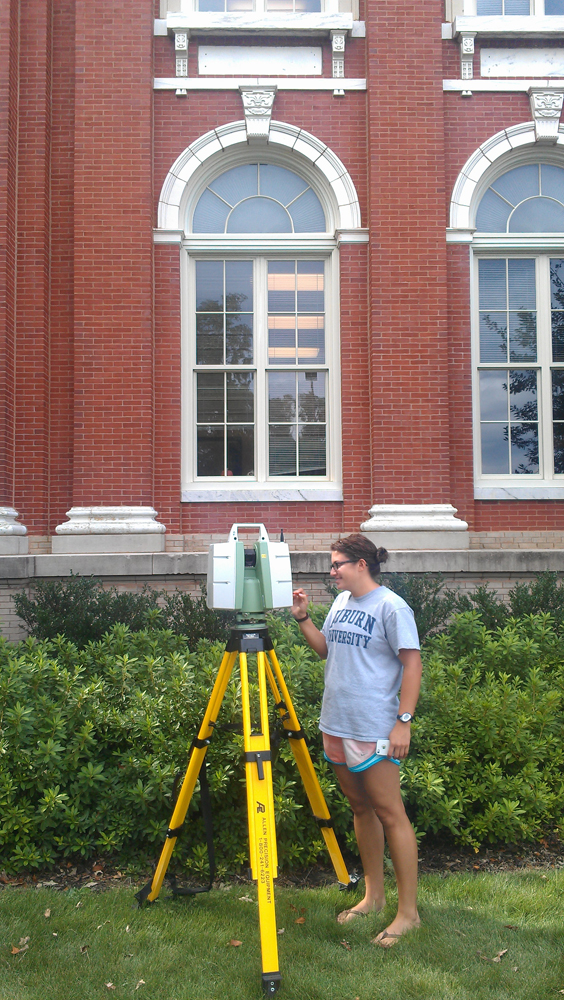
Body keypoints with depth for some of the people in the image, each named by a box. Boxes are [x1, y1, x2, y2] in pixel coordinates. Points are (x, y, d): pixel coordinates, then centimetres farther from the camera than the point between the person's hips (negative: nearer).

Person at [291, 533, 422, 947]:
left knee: (390, 814, -4)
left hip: (374, 730, -8)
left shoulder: (391, 607, -12)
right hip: (336, 725, 8)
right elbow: (326, 649, 20)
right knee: (361, 808, 16)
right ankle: (373, 895, 28)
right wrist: (303, 618, 7)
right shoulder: (340, 602, 12)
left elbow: (412, 664, -13)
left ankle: (408, 911, 3)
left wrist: (404, 720, -18)